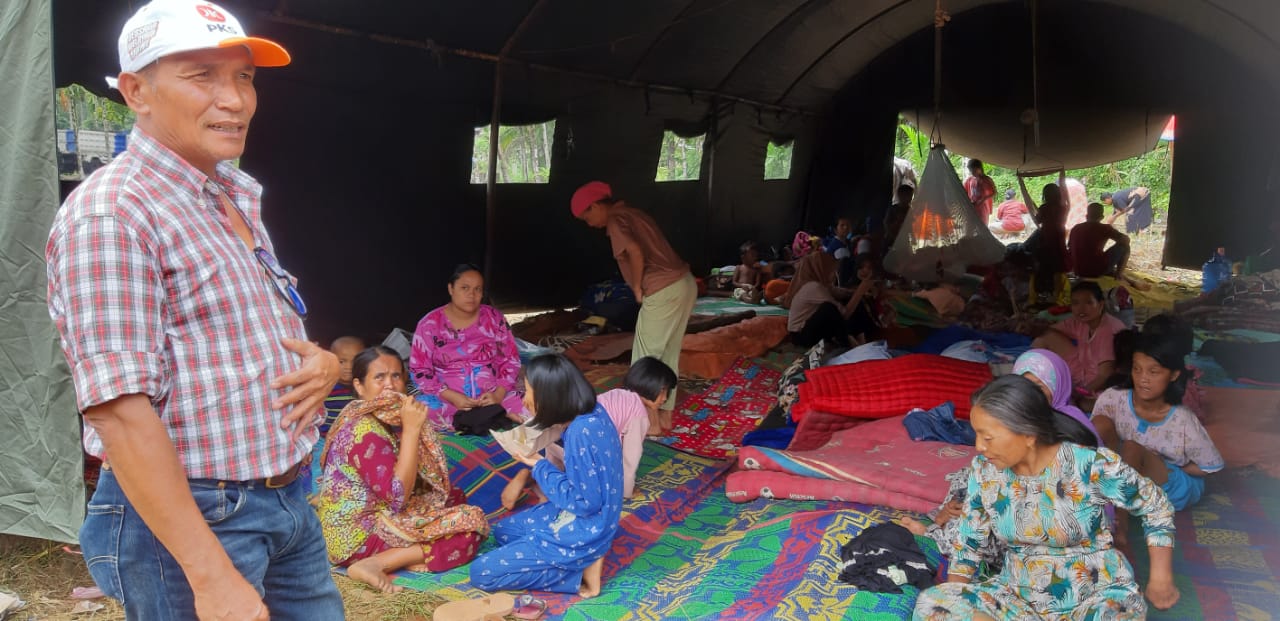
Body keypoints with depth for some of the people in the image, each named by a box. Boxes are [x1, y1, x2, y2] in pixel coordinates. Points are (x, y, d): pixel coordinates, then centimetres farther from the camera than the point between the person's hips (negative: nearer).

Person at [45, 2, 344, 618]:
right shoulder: (108, 213, -16)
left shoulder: (240, 200, 10)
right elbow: (120, 411, -23)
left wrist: (323, 363, -1)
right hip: (182, 517, -8)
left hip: (288, 502, 8)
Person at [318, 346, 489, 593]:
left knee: (456, 498, 16)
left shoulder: (386, 417, 7)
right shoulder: (366, 431, -23)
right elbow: (398, 495, -27)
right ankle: (377, 563, -20)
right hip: (358, 535, -10)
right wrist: (411, 429, -26)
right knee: (473, 522, -12)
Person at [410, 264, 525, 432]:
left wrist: (498, 394, -13)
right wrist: (451, 396, -18)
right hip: (446, 399, 0)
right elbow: (419, 369, -4)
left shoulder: (494, 318, 3)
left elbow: (510, 360, 5)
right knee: (421, 411, -35)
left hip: (492, 396, 0)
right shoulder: (430, 324, -3)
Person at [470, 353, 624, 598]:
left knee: (481, 573, -4)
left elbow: (586, 503, -24)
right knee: (502, 531, 27)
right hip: (583, 520, 9)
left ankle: (579, 572, -4)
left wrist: (539, 466, -16)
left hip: (582, 532, -9)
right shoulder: (592, 412, -3)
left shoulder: (580, 433, -30)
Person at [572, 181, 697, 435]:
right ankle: (665, 415, 25)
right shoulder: (633, 213, 20)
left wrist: (637, 288, -11)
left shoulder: (615, 221, -8)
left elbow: (636, 253, -25)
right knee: (668, 355, 17)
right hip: (684, 283, 9)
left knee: (645, 358, 4)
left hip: (663, 292, -9)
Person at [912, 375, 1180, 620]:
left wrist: (1160, 579, -6)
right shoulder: (985, 471, -7)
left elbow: (1156, 506, -2)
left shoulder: (1090, 465, -18)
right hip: (1019, 594, 3)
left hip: (1096, 593, -3)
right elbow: (967, 543, 5)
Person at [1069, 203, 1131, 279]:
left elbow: (1070, 250, 17)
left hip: (1079, 271, 6)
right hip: (1098, 270, -6)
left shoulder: (1075, 228, 9)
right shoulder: (1104, 228, -3)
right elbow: (1126, 239, -3)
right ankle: (1119, 273, 15)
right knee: (1124, 245, 12)